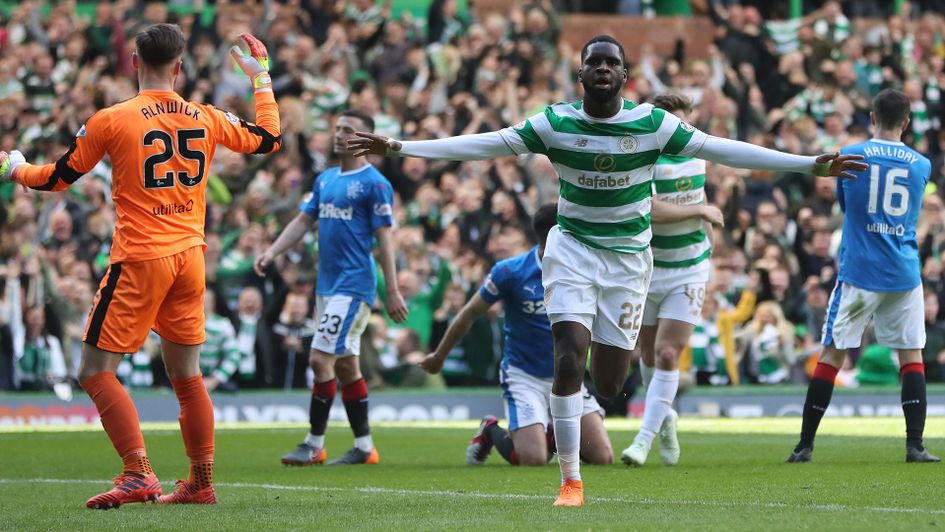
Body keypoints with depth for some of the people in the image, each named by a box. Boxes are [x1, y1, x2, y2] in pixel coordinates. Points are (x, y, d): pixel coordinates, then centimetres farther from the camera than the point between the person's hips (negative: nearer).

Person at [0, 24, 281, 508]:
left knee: (95, 371, -1)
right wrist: (261, 77, 34)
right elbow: (268, 139, 21)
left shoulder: (111, 120, -7)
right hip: (190, 256, 5)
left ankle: (138, 474, -13)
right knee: (186, 374, 15)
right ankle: (202, 483, 18)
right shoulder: (206, 118, 5)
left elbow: (57, 178, 3)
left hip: (139, 260, -5)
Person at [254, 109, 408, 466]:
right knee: (346, 365, 10)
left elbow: (384, 239, -11)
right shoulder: (325, 179, 15)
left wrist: (393, 292, -14)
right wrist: (272, 252, 0)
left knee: (320, 359, -12)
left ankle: (314, 445, -5)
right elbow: (303, 221, 15)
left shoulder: (374, 183, -8)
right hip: (327, 285, 8)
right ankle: (364, 447, 15)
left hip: (353, 285, -8)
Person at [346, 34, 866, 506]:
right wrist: (399, 147, -14)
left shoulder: (652, 123, -8)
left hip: (628, 254, 1)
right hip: (572, 248, -1)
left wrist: (810, 165, -12)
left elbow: (721, 150, -8)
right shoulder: (556, 122, -8)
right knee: (569, 359, -17)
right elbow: (483, 144, -8)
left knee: (609, 384, -2)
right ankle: (571, 482, -7)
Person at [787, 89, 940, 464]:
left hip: (858, 273, -1)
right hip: (904, 275, 1)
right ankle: (915, 444, -1)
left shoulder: (849, 156, -2)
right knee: (911, 355, 8)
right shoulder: (921, 165, 4)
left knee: (832, 355, 3)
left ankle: (805, 445, 5)